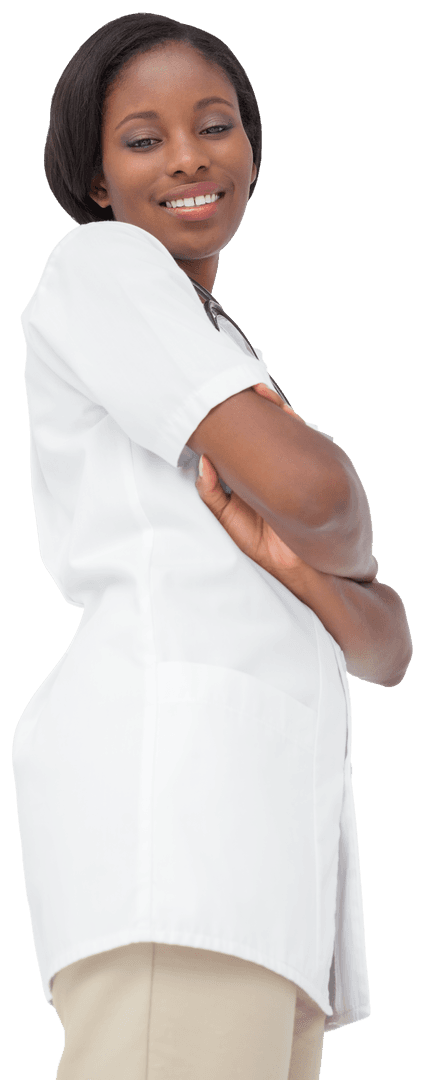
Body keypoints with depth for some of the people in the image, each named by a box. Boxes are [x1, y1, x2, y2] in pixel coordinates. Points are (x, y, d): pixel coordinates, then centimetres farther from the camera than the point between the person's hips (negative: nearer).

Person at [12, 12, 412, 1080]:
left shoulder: (244, 381, 32)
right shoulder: (100, 260, 9)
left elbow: (386, 648, 19)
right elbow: (309, 491, -7)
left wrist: (292, 560, -3)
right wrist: (346, 540, 17)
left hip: (278, 804, 8)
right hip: (166, 745, -8)